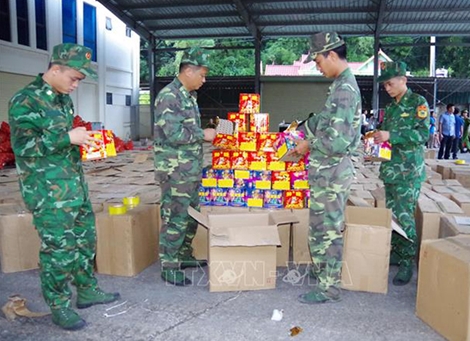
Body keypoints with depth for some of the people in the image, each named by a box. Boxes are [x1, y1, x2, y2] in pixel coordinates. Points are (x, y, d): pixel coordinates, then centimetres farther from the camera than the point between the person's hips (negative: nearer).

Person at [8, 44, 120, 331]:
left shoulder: (64, 99, 11)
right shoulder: (25, 100, -14)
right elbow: (22, 146, -17)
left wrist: (82, 137, 7)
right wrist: (68, 137, -21)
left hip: (76, 185, 8)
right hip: (48, 192, -8)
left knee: (85, 239, 16)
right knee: (59, 248, 1)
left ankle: (87, 291, 33)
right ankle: (60, 306, 19)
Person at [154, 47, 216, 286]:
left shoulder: (189, 95, 15)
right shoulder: (169, 96, -16)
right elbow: (174, 134, -24)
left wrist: (205, 133, 10)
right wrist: (203, 134, -14)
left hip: (191, 170, 10)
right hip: (175, 172, -10)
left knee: (192, 215, 17)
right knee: (175, 219, -2)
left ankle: (184, 255, 32)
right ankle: (169, 267, 10)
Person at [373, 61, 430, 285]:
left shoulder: (418, 103, -4)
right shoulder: (391, 107, 15)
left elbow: (423, 134, -15)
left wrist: (391, 136, -21)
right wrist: (377, 137, 3)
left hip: (409, 170, -7)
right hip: (391, 168, 7)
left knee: (405, 215, -8)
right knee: (391, 213, 10)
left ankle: (407, 263, 1)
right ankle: (396, 253, 23)